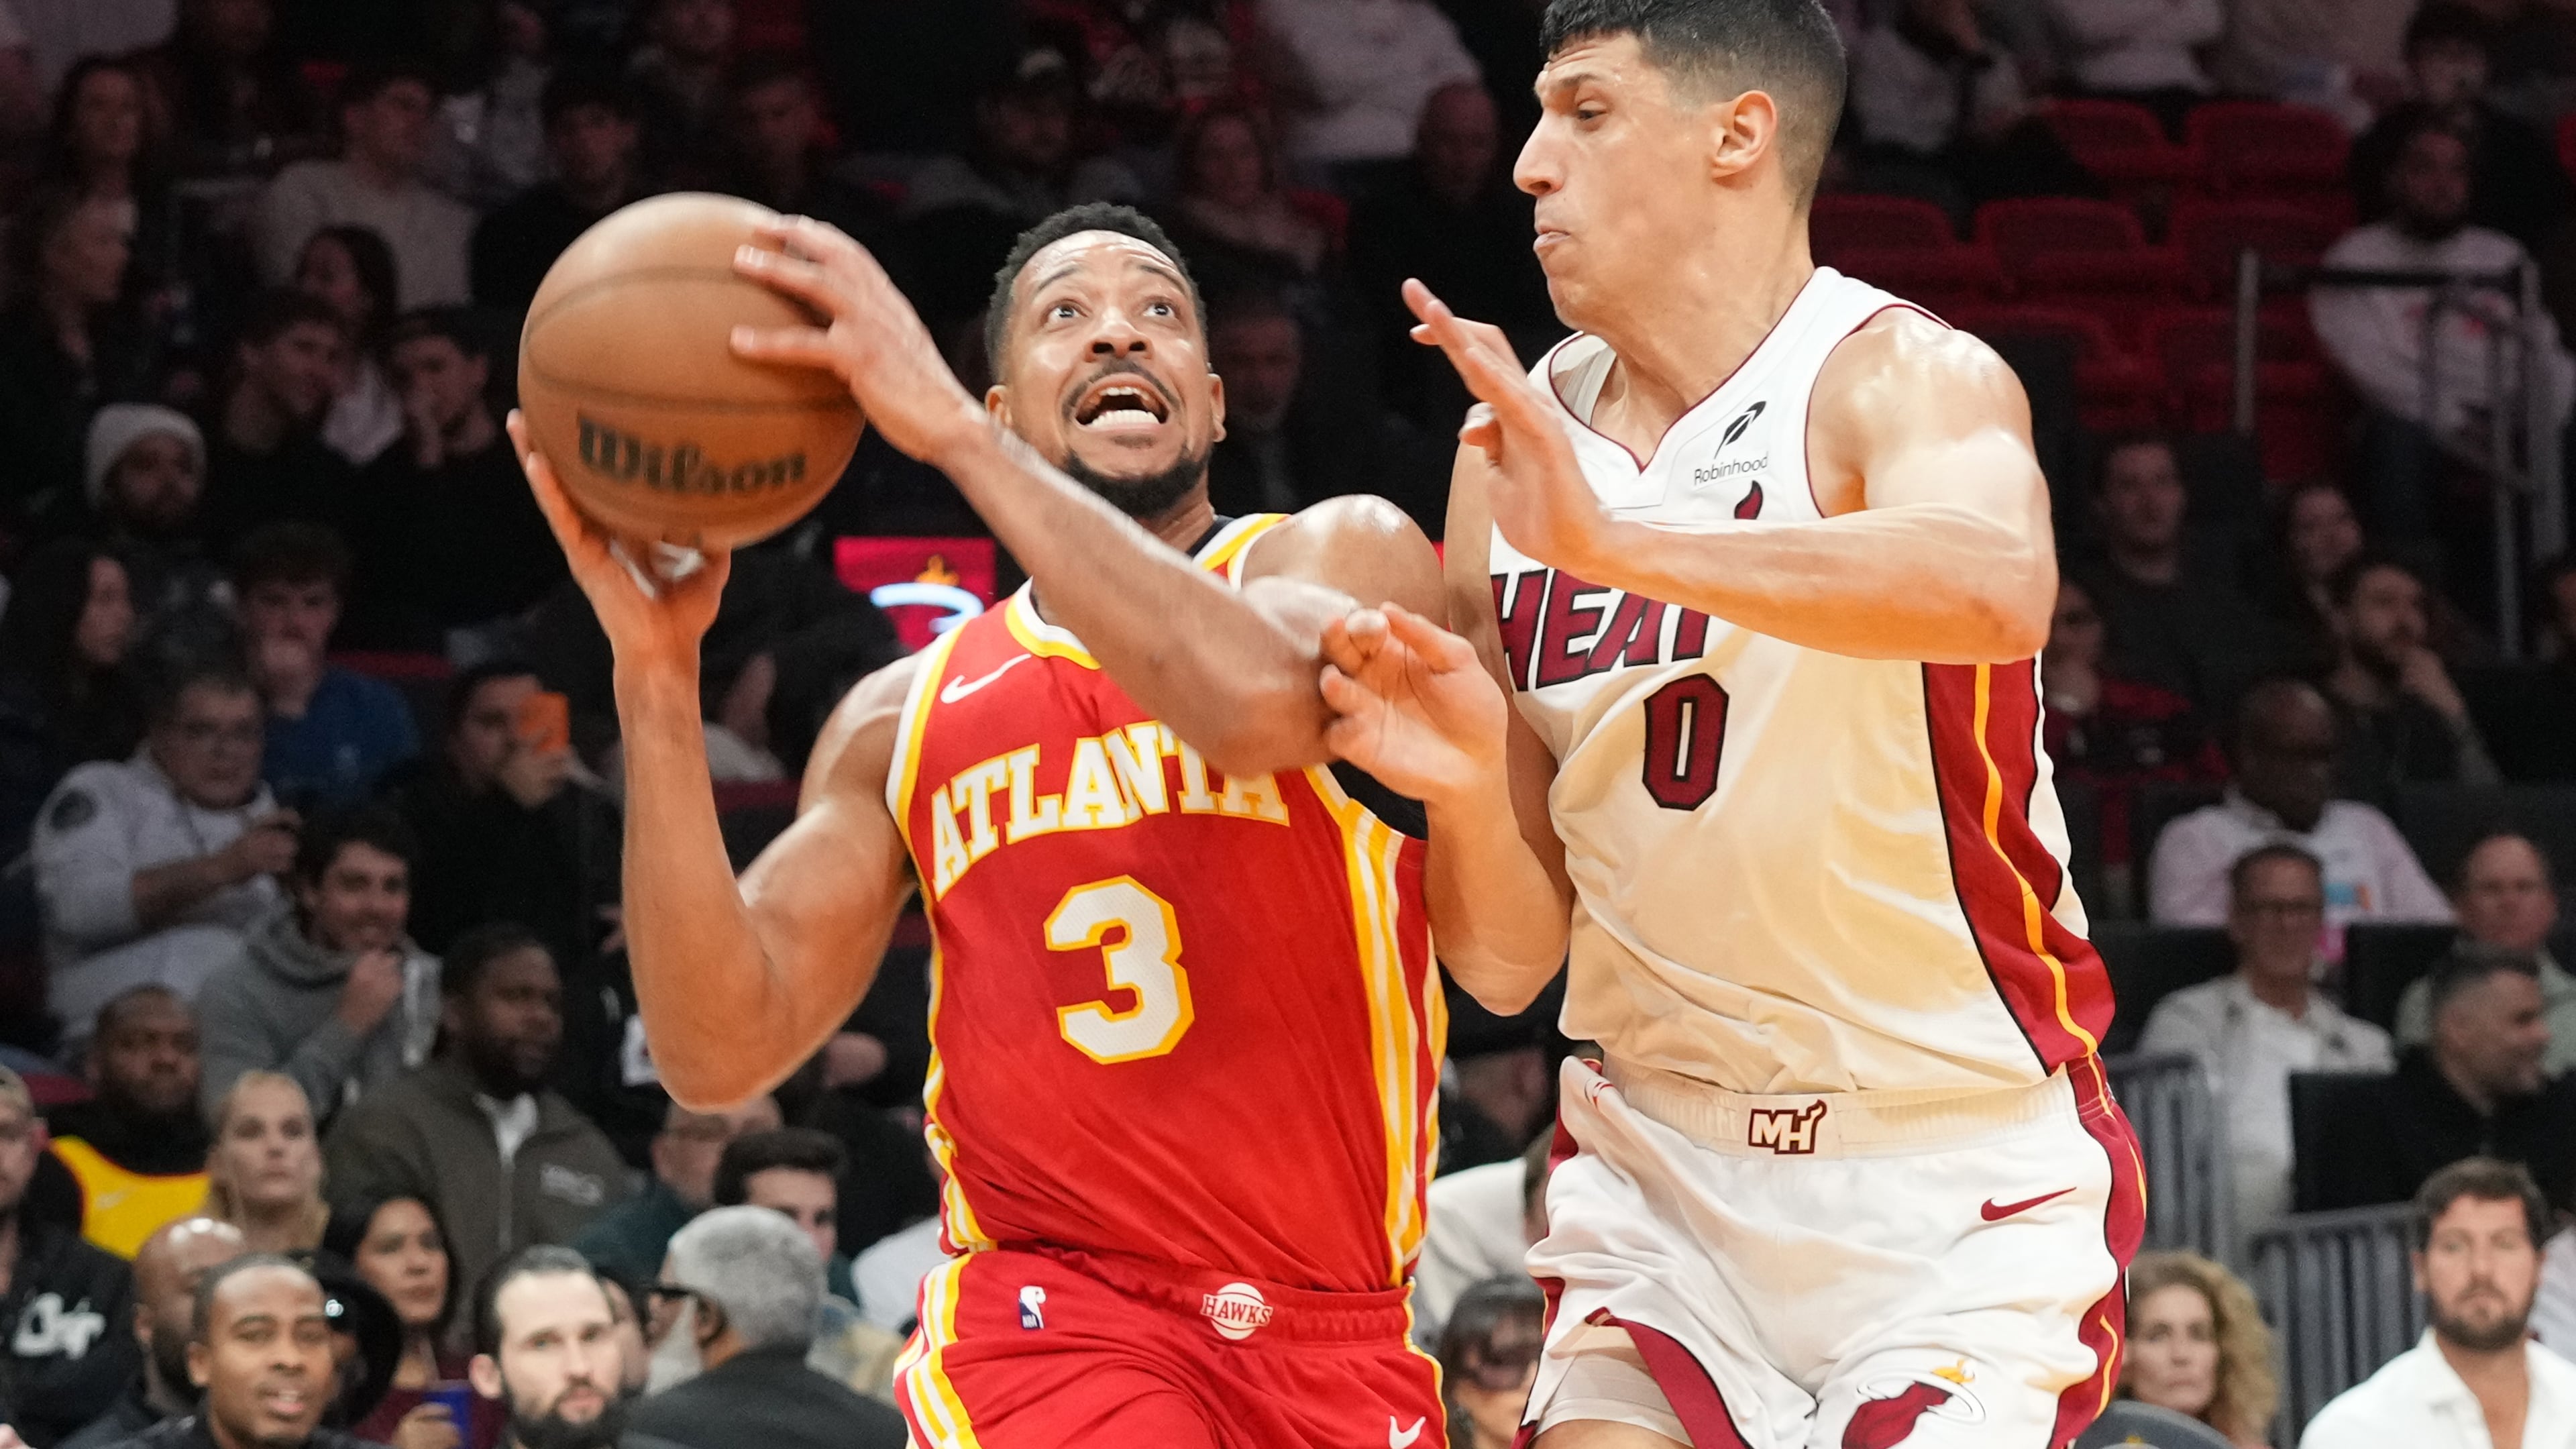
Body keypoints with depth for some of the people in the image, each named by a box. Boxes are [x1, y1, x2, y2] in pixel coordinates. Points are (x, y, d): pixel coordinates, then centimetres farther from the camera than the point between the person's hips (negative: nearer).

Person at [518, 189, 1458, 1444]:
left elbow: (1262, 702, -23)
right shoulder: (907, 720, 12)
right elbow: (724, 1050, 3)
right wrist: (655, 671, -6)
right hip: (1050, 1325, 0)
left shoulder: (1345, 556, 3)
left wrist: (947, 428, -22)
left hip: (1335, 1345, 0)